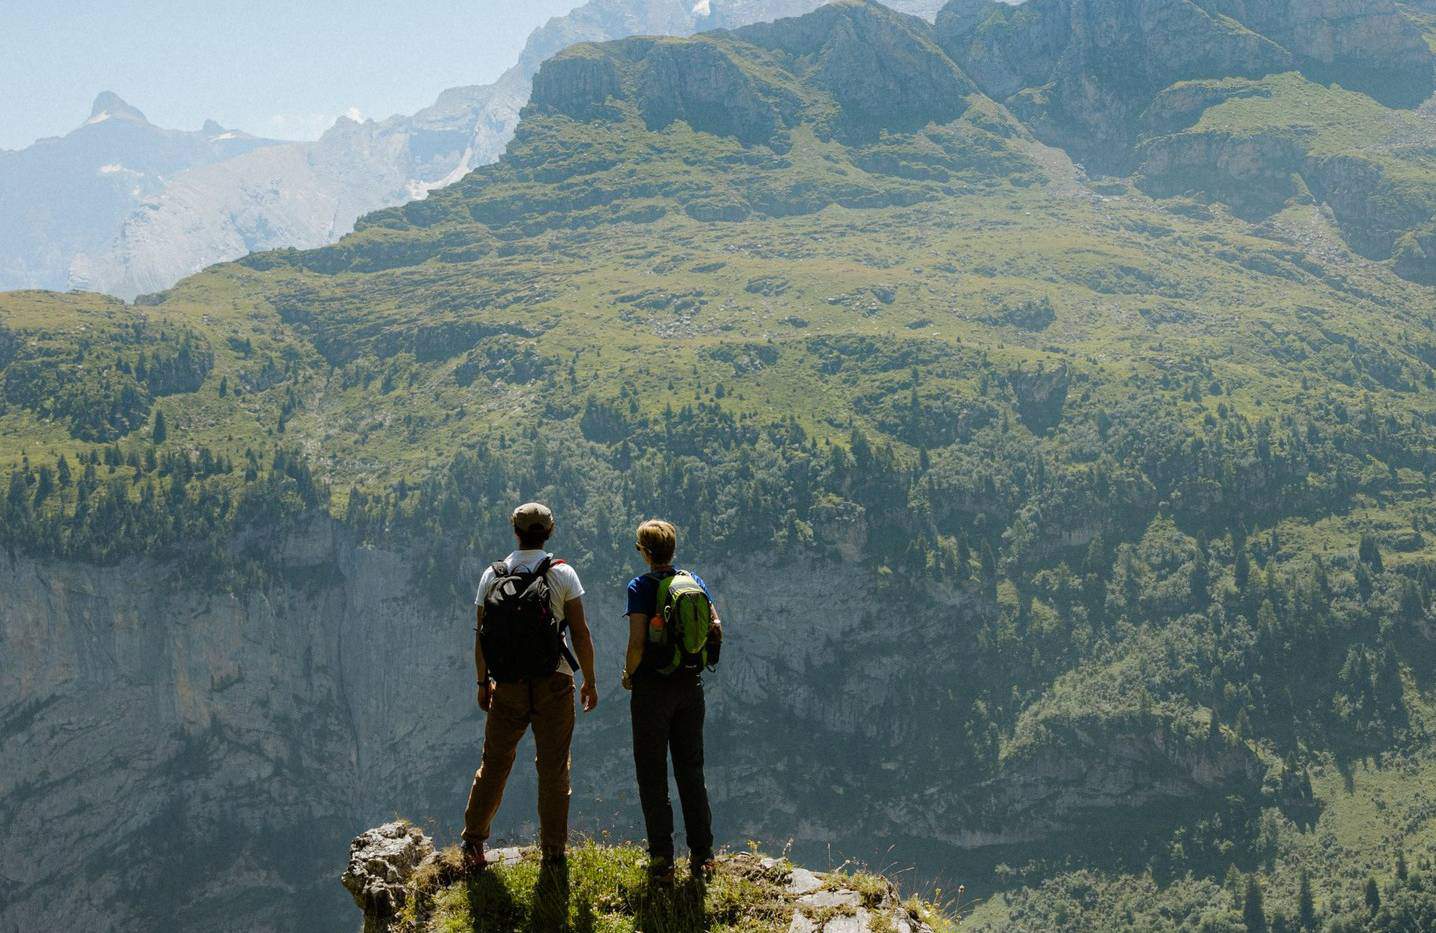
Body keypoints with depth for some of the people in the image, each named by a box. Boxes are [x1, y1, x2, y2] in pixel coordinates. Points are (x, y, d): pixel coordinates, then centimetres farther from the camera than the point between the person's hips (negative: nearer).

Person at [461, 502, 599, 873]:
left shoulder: (491, 576, 1)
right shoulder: (562, 575, -6)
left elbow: (480, 636, 4)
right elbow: (581, 633, -7)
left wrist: (482, 683, 16)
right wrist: (590, 681, 3)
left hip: (507, 688, 2)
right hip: (553, 686, -2)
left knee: (495, 763, 15)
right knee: (553, 769, 8)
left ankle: (473, 842, 17)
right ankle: (553, 853, 14)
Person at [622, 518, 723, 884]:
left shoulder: (641, 587, -11)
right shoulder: (694, 580, 4)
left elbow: (637, 642, -18)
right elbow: (716, 628, 2)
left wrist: (628, 675, -1)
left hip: (653, 686, -5)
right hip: (691, 686, 5)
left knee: (653, 775, 4)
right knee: (691, 771, 13)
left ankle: (662, 861, 5)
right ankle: (702, 857, 16)